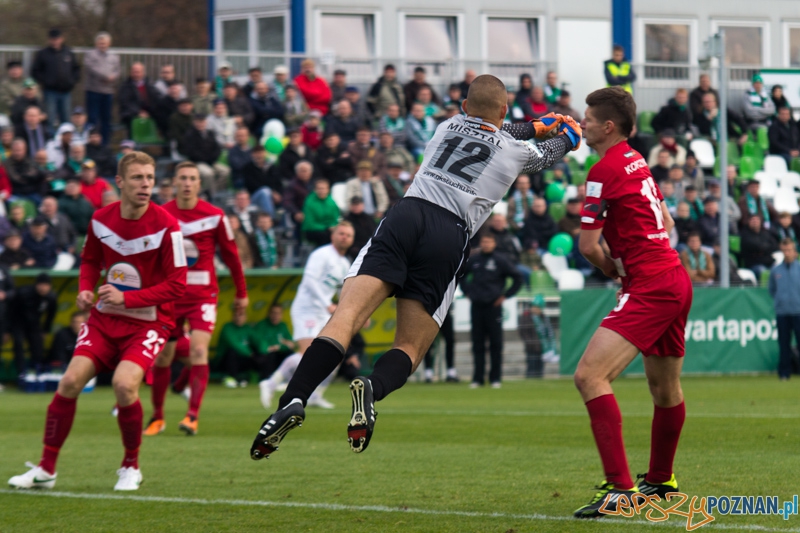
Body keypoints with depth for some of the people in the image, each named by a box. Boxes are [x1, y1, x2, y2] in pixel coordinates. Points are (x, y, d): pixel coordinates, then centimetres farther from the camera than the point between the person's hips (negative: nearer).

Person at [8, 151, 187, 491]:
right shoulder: (101, 220, -1)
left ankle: (131, 467, -3)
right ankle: (46, 469, 1)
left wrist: (126, 298, -23)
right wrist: (85, 289, -2)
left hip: (148, 322, -4)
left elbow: (177, 285, -16)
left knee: (124, 384, -26)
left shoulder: (166, 226, -16)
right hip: (104, 318, 4)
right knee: (70, 382, -11)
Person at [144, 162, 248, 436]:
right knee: (162, 358, 4)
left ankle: (192, 416, -20)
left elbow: (231, 254, 6)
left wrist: (241, 293, 11)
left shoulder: (214, 216, -4)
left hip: (203, 294, -2)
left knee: (199, 350, -18)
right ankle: (157, 417, 20)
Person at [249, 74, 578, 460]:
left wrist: (538, 126, 63)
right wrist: (568, 137, 66)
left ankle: (293, 400, -36)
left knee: (344, 319, -13)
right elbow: (544, 156, 45)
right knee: (409, 349, 3)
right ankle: (373, 388, -33)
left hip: (406, 215, 2)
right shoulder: (515, 151, 20)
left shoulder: (451, 125, 27)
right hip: (451, 237, -2)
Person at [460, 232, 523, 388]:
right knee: (477, 344, 4)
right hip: (476, 307, 3)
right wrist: (467, 292, 15)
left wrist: (505, 295, -2)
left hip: (493, 306, -3)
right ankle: (477, 378, 8)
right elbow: (461, 275, 26)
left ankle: (495, 378, 4)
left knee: (495, 343, 0)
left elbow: (517, 278, 1)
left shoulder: (501, 261, -2)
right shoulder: (473, 261, 8)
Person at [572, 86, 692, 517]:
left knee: (589, 375, -20)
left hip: (650, 288, -10)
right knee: (664, 388, 24)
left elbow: (587, 245, -11)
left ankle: (619, 486, -27)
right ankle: (661, 481, 41)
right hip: (675, 279, 10)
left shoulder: (605, 171, -12)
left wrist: (614, 272, 8)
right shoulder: (636, 162, 16)